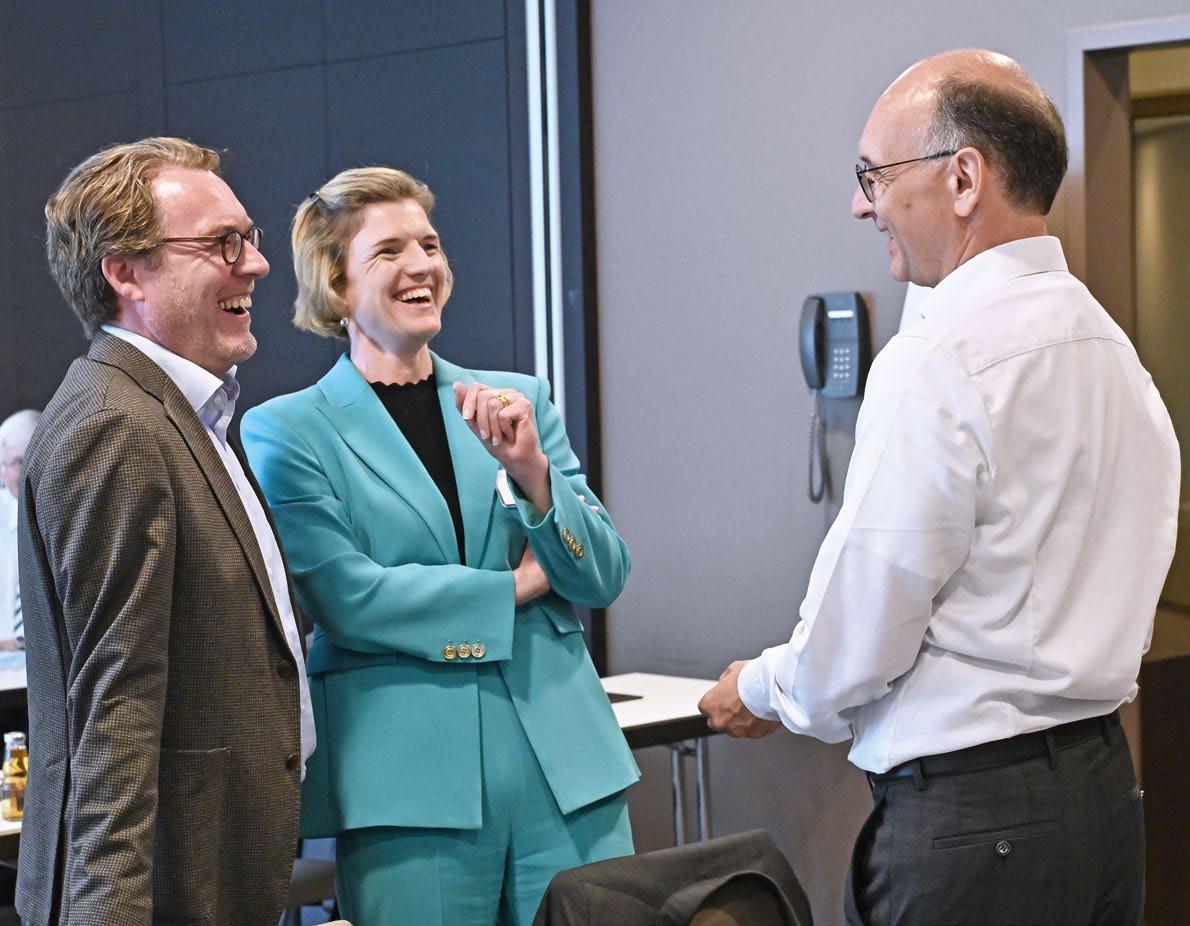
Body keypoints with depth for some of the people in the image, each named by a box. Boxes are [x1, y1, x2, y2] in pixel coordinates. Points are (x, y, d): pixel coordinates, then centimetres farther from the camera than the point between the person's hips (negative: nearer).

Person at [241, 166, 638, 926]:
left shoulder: (521, 400, 12)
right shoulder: (287, 432, 1)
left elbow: (605, 577, 7)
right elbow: (348, 598, -11)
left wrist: (531, 471, -10)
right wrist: (514, 587, -4)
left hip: (565, 765, 4)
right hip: (408, 781, -3)